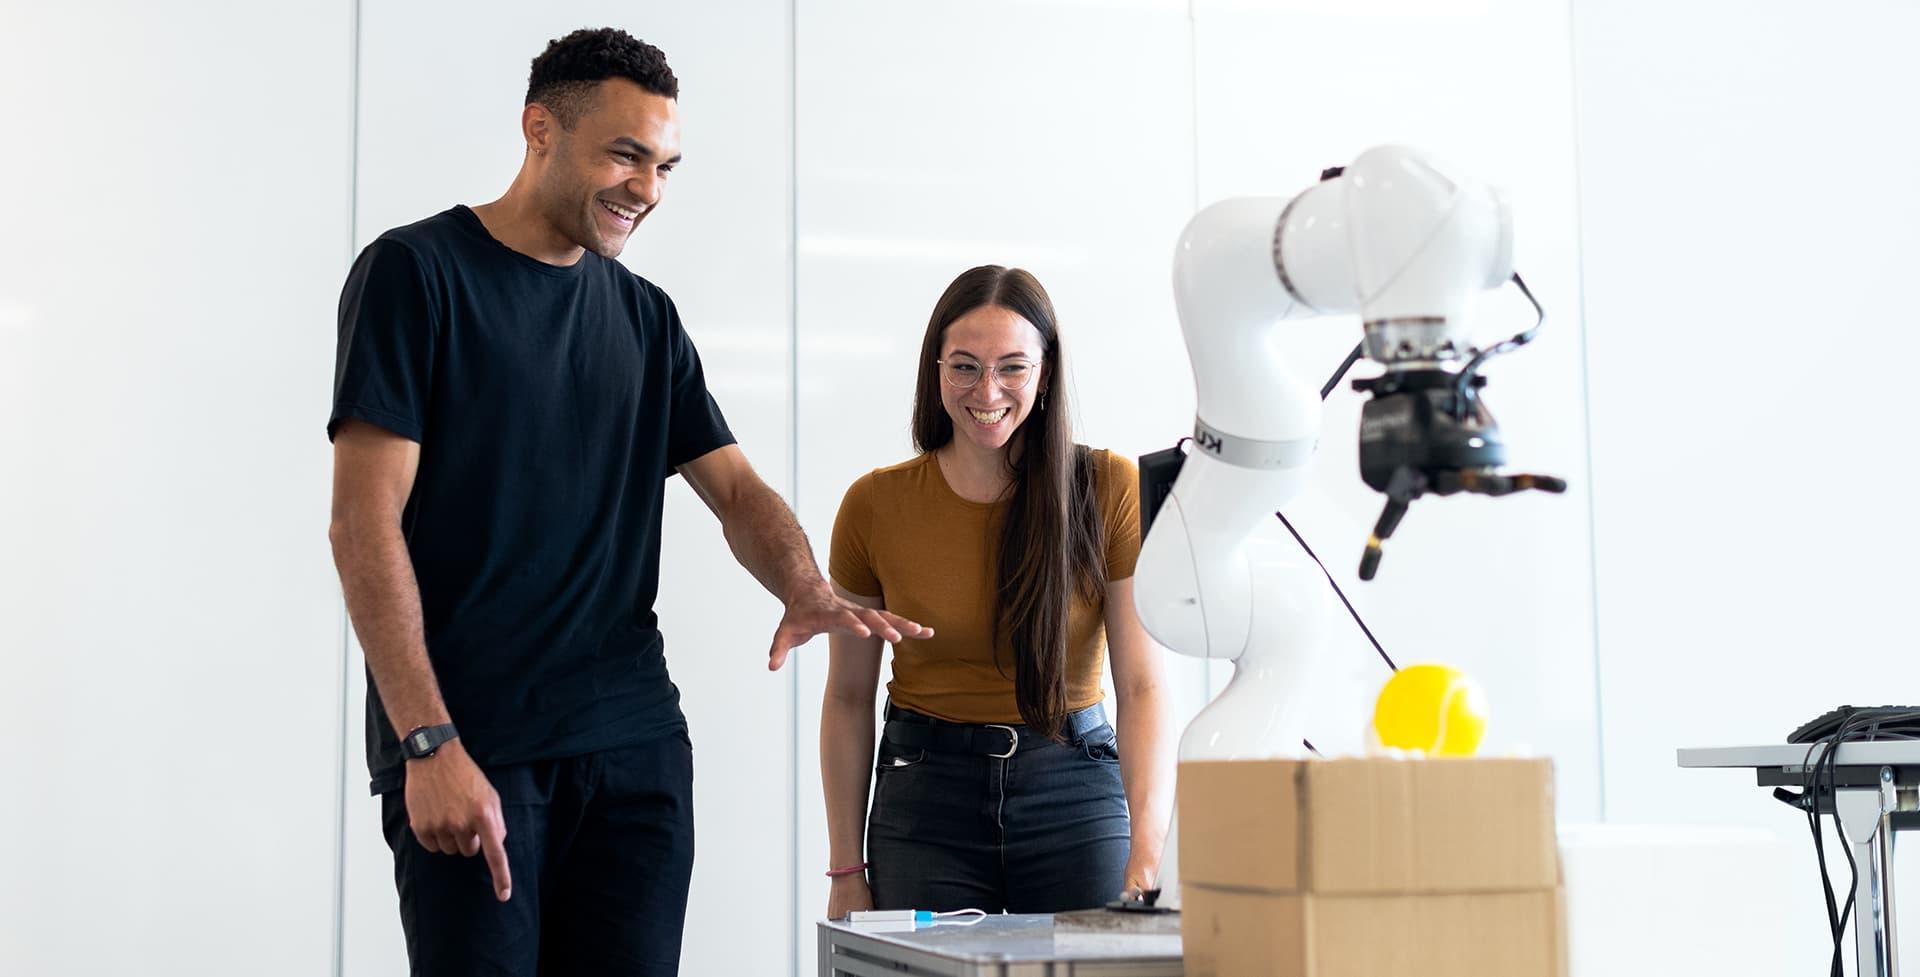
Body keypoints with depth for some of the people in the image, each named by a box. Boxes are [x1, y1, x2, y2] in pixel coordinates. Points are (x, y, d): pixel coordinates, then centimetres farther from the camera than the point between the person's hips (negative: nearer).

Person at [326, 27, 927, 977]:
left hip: (635, 747, 5)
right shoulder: (415, 272, -3)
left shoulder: (647, 318, 14)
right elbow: (365, 523, -9)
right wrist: (429, 744, -17)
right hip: (468, 753, -5)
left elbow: (737, 490, 14)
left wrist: (808, 594, -10)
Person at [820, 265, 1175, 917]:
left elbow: (1143, 686, -10)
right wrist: (847, 870, 3)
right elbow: (848, 698, 4)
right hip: (926, 795, 1)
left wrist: (1147, 852, -22)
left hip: (1075, 790, 0)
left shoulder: (1110, 489, -6)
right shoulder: (874, 504, -2)